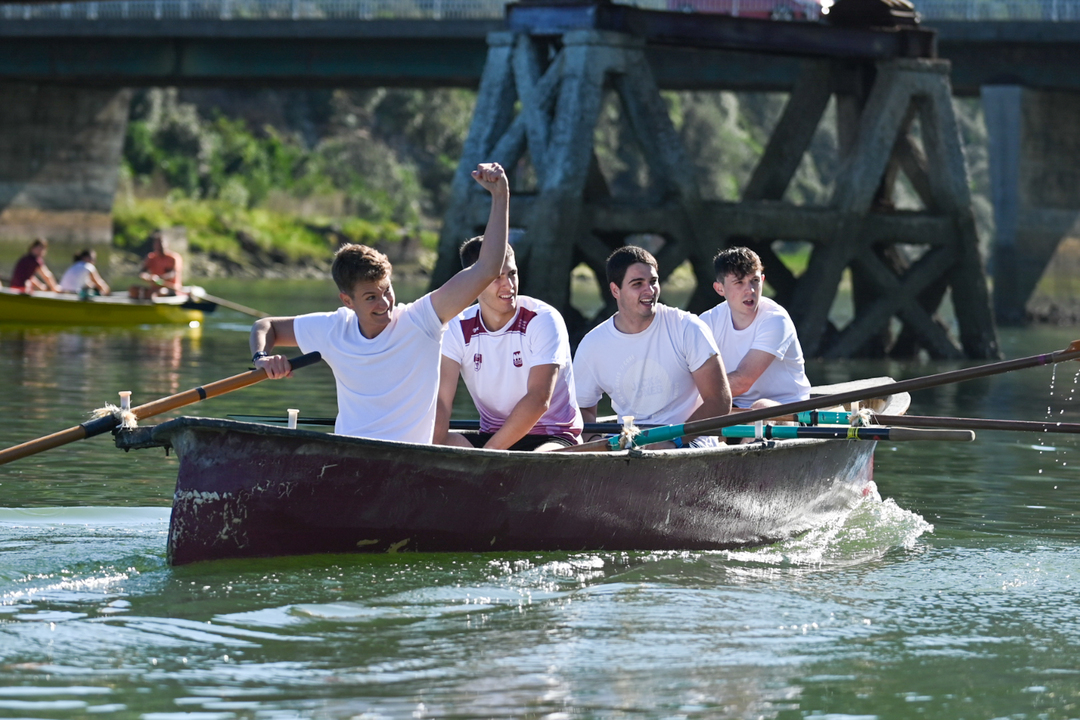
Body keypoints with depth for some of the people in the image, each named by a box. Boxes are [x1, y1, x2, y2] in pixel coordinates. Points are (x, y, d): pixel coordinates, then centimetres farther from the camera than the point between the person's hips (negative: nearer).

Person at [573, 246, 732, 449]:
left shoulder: (687, 329, -4)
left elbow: (719, 402, -6)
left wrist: (673, 440, -18)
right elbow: (583, 409, 13)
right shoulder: (592, 346, 4)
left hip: (688, 441, -3)